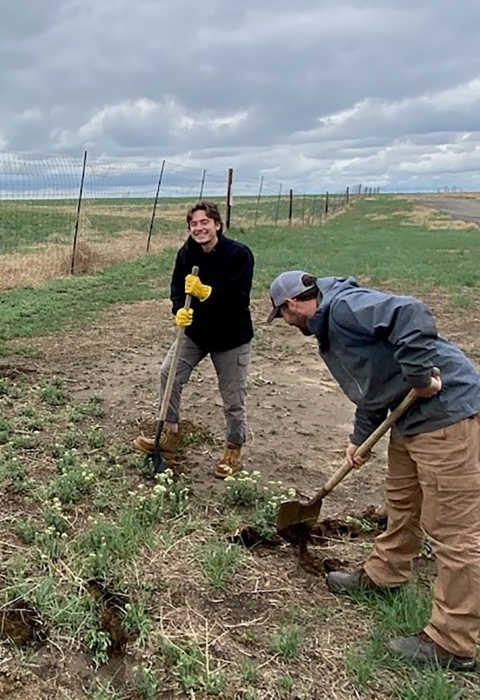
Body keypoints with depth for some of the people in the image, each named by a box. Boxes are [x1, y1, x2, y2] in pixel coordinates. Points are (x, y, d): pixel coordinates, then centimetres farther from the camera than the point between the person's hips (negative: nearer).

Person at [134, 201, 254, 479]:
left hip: (232, 336, -4)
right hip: (195, 331, 5)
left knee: (234, 397, 5)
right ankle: (170, 436, 15)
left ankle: (234, 451, 27)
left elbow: (239, 298, -26)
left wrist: (206, 292, -36)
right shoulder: (187, 254, -5)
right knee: (169, 374, -2)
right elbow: (178, 290, -3)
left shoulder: (240, 254, -20)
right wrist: (180, 310, -24)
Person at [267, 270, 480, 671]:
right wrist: (360, 438, 17)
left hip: (447, 413, -11)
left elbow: (413, 316, -33)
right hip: (411, 416, 11)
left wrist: (418, 375, -26)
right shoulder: (328, 328, 14)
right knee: (402, 503, 26)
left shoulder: (345, 306, -18)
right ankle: (384, 574, 47)